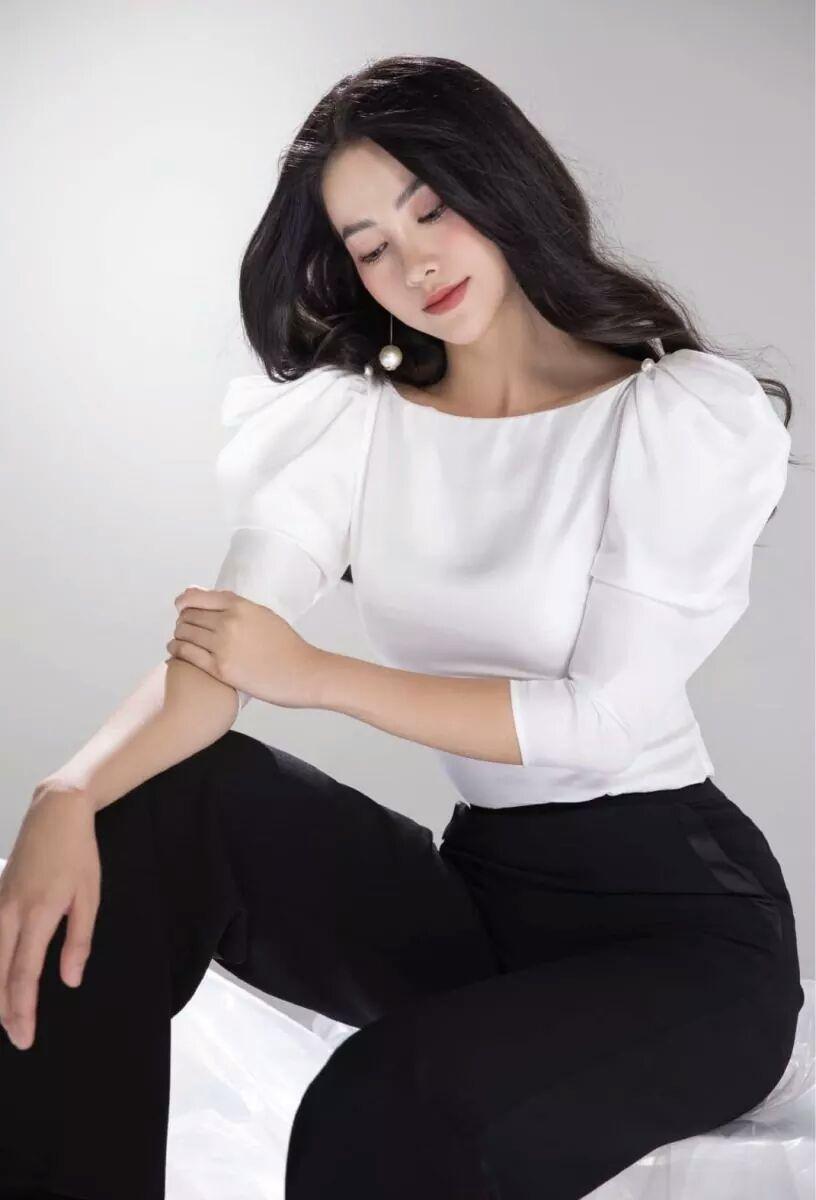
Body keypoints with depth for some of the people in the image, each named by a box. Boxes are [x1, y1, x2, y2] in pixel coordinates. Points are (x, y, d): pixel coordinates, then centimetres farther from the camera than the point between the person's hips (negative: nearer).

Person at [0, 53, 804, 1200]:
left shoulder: (688, 411, -6)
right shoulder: (353, 420, 6)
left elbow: (605, 713, -15)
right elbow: (216, 650, -9)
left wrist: (315, 675, -12)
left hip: (681, 914, -4)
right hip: (473, 896, 5)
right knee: (160, 802, -20)